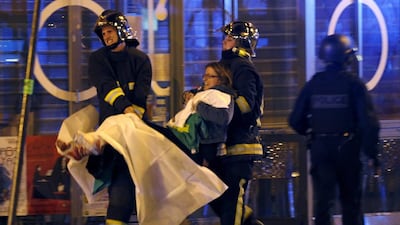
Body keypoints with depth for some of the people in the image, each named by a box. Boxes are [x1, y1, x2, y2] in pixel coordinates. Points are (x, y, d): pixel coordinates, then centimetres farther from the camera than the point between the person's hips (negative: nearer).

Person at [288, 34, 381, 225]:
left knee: (322, 200, 0)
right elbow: (369, 122, -13)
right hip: (347, 148, -2)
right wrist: (372, 153, -6)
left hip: (319, 147, 2)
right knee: (351, 201, 11)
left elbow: (296, 120, 5)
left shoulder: (313, 84, 2)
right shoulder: (354, 84, -7)